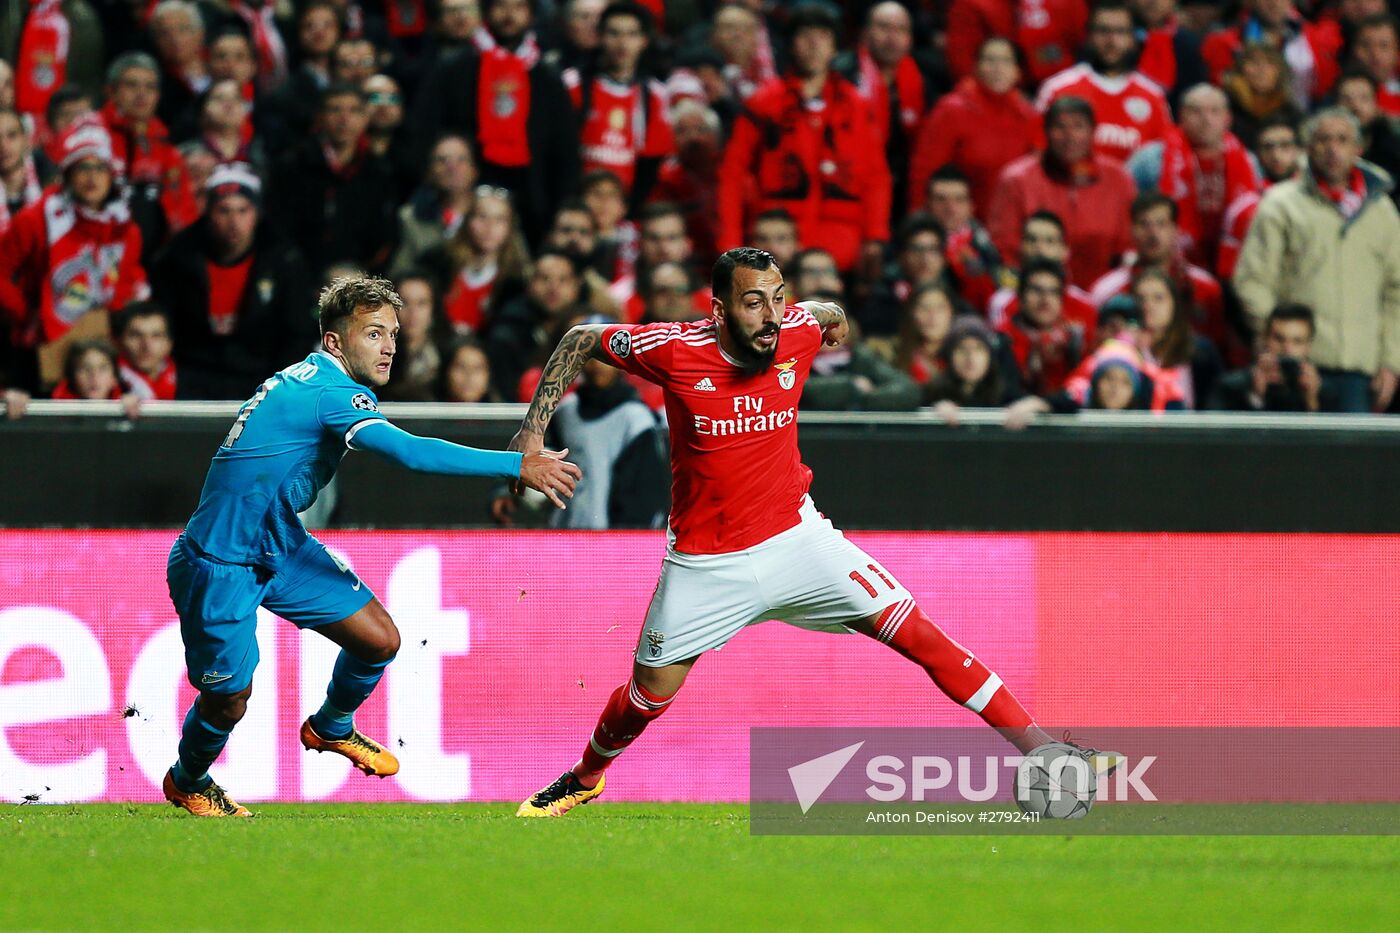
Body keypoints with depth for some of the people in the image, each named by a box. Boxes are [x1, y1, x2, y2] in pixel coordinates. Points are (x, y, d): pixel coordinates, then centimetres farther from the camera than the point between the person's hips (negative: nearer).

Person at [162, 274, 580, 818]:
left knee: (379, 640, 3)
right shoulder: (332, 393, -26)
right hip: (220, 563, -9)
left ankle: (331, 727, 32)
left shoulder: (307, 380, 4)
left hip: (281, 546, 9)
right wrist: (518, 467, -40)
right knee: (228, 701, 1)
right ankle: (187, 782, 32)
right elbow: (410, 453, -39)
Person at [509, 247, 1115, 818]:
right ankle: (585, 778, 39)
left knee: (917, 634, -10)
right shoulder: (674, 351, -19)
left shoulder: (798, 334, -13)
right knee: (649, 695, 8)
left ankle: (1039, 750, -10)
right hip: (706, 562, -1)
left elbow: (830, 314, 13)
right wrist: (533, 431, -7)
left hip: (794, 536, 1)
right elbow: (580, 341, -4)